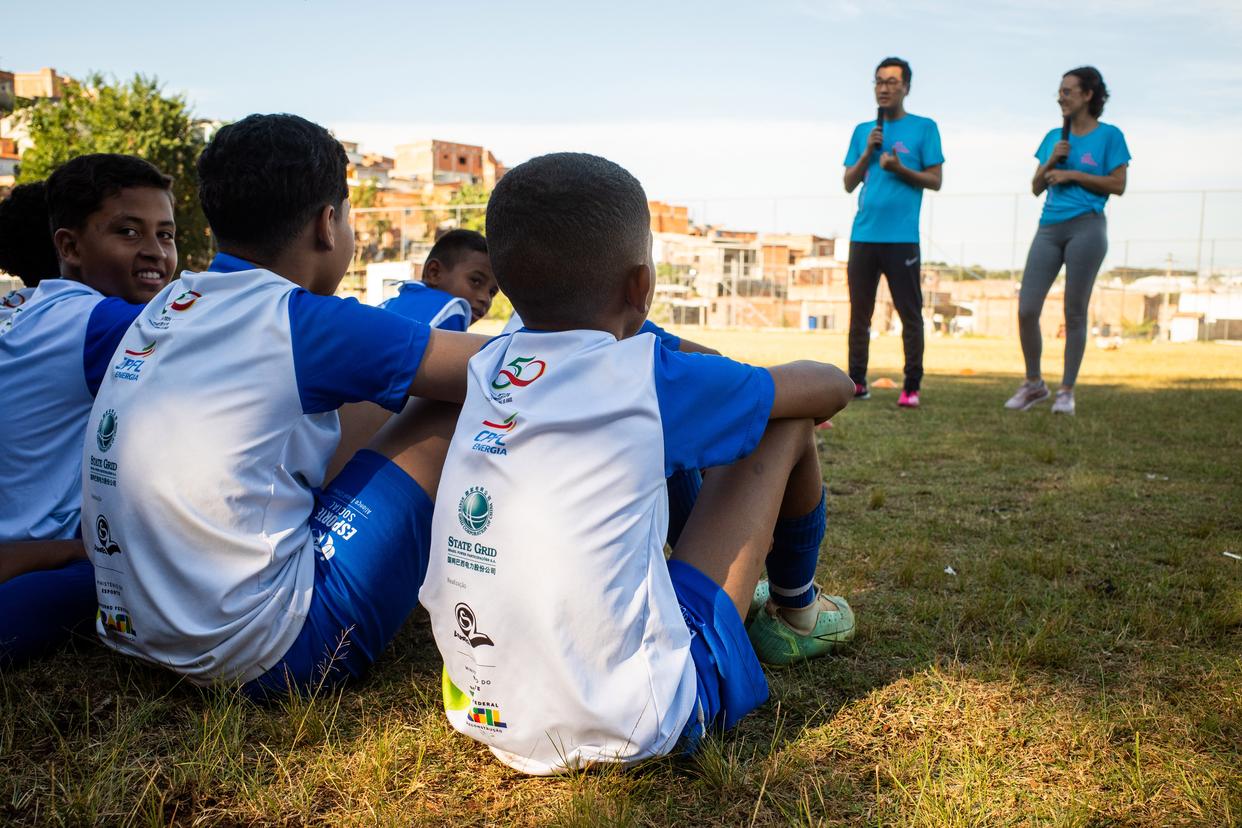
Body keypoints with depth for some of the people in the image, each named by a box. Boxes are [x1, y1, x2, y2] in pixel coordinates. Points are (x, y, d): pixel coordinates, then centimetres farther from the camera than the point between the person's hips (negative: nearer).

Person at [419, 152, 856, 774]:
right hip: (633, 725, -6)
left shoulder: (489, 367, 3)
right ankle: (794, 612, 31)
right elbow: (830, 387, 4)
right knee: (785, 424, 4)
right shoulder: (647, 380, -13)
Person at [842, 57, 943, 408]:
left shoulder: (924, 128, 5)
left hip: (901, 237, -4)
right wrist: (868, 152, -2)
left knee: (910, 314, -3)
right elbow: (849, 184, 12)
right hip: (863, 235, 4)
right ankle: (857, 382, 12)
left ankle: (911, 386, 1)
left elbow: (935, 180, 1)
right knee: (859, 313, 6)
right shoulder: (863, 131, 16)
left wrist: (900, 169, -14)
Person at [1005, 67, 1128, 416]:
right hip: (1049, 228, 4)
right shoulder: (1054, 137, 15)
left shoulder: (1108, 135, 2)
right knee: (1026, 310, -4)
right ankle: (1034, 383, 12)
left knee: (1075, 312, 0)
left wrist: (1072, 174, -7)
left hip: (1086, 227, -4)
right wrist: (1051, 161, -2)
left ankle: (1067, 390, 9)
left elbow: (1118, 185, -3)